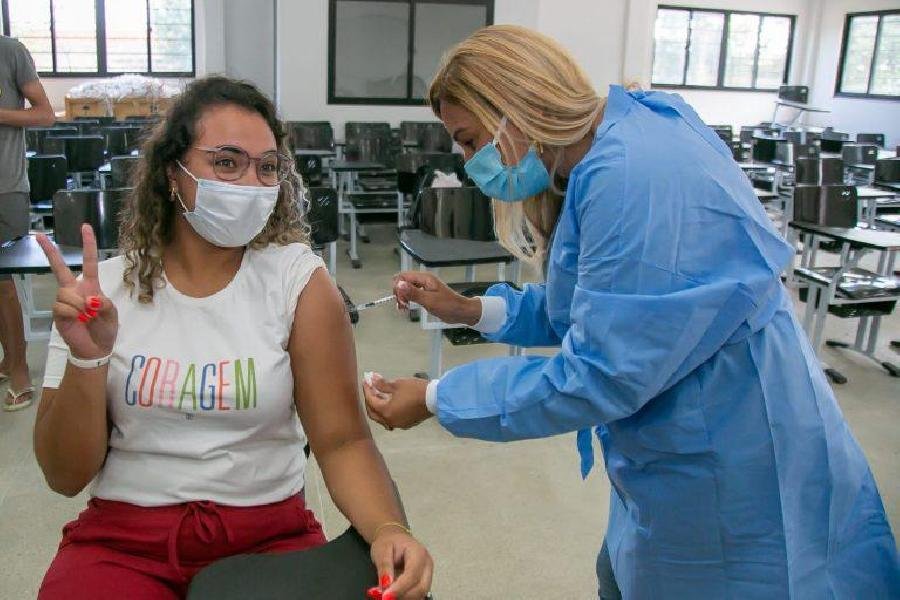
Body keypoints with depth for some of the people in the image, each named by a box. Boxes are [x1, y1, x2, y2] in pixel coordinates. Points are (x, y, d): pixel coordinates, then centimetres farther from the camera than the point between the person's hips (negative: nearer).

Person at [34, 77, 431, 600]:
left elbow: (342, 438, -9)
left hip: (269, 534, -1)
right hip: (123, 538, 1)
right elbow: (66, 476, -1)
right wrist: (85, 361, -17)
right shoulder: (104, 289, -2)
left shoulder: (298, 281, -6)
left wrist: (387, 529, -27)